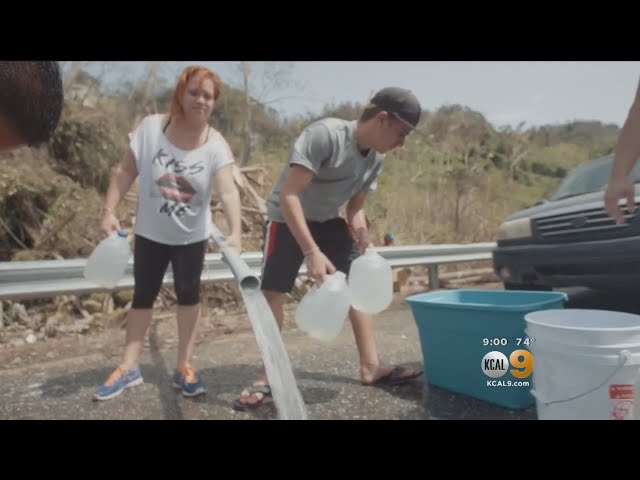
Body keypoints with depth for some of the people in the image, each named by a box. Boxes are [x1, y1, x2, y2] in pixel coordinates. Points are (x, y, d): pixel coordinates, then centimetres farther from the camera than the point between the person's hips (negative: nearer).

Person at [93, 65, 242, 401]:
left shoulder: (216, 146, -16)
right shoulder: (151, 127, -12)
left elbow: (228, 191, -30)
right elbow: (125, 172, -5)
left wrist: (235, 232, -45)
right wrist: (109, 211, -11)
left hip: (192, 235, 0)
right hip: (150, 232, 1)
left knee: (188, 294, 8)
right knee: (143, 296, 10)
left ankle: (183, 367, 22)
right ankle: (129, 368, 24)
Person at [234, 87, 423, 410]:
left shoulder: (376, 156, -6)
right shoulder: (324, 135, -30)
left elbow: (355, 207, 4)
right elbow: (288, 194, -35)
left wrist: (363, 242, -14)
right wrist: (312, 251, -40)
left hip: (328, 221, 7)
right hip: (286, 217, -6)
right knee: (272, 292, -9)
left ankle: (370, 366, 8)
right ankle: (268, 377, 6)